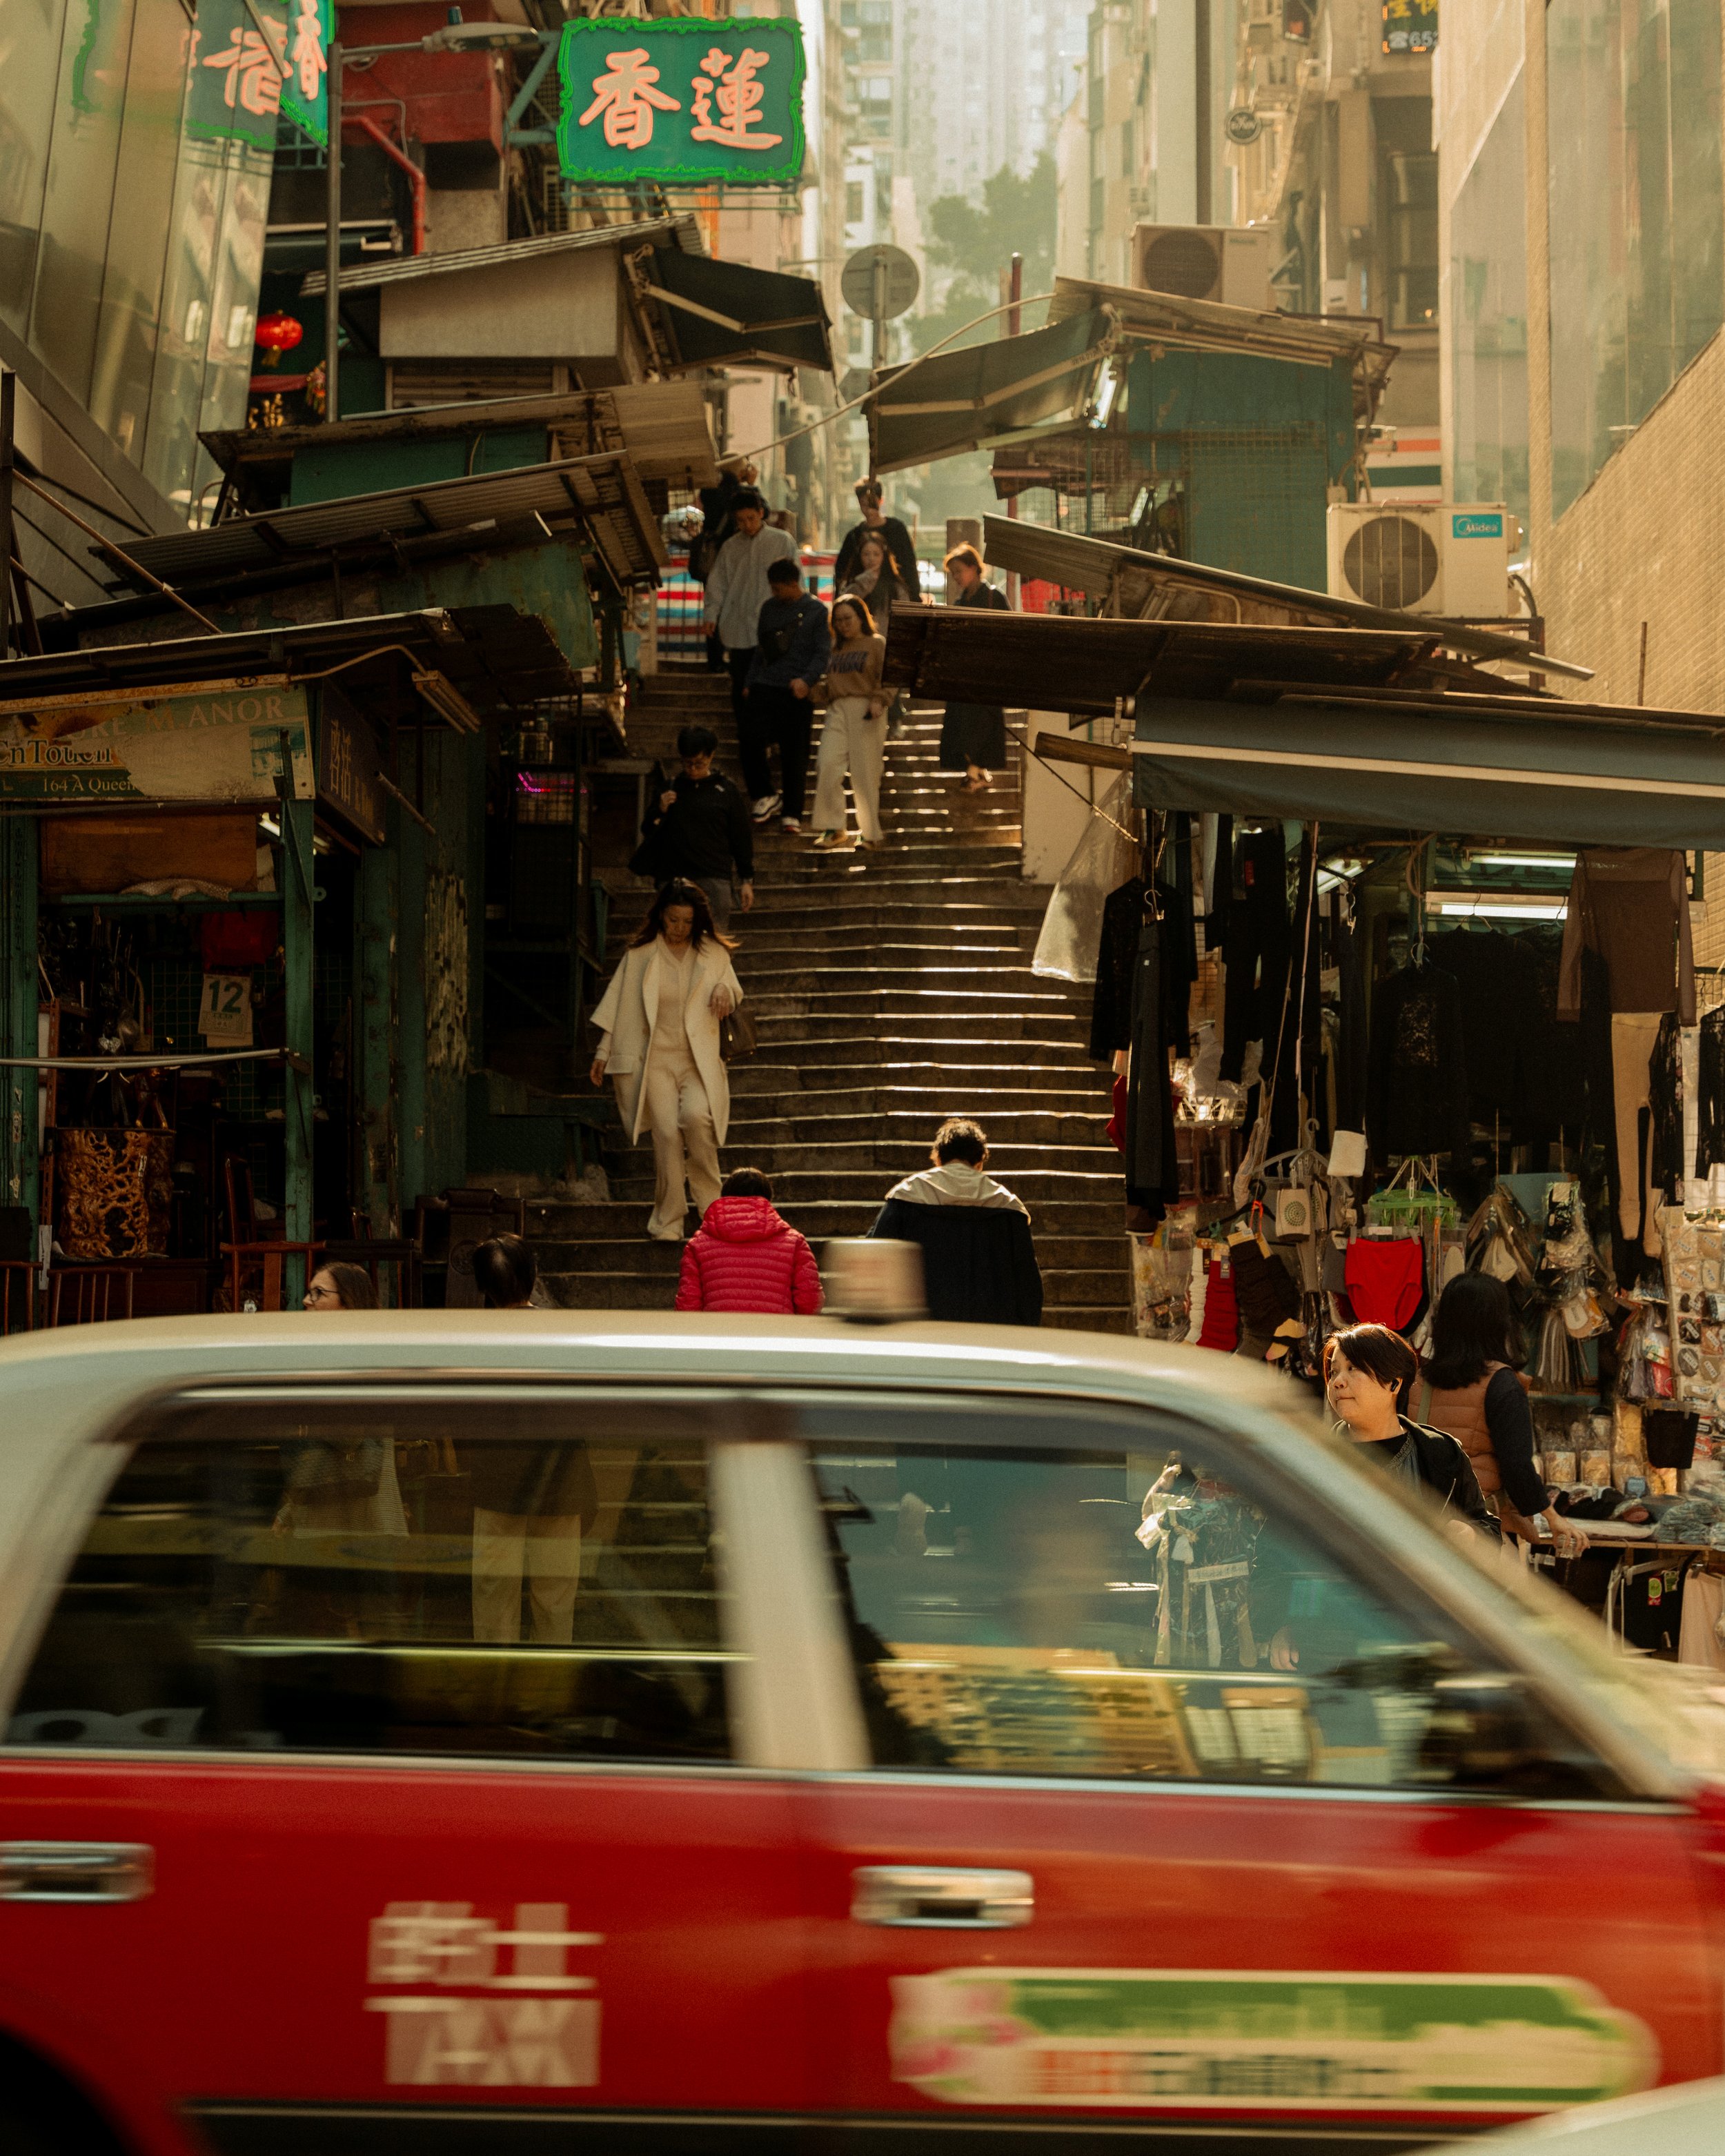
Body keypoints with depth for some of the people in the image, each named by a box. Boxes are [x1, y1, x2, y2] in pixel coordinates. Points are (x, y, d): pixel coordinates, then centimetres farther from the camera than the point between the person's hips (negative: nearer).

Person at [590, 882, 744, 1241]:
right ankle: (668, 1221, -5)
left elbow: (734, 992, 19)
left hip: (698, 1058, 0)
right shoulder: (640, 955, 5)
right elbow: (621, 1005, 11)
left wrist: (725, 989, -6)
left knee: (696, 1116, -25)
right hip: (655, 1057, 0)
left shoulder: (712, 954, 9)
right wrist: (604, 1052, 9)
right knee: (666, 1130, -13)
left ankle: (710, 1204, -7)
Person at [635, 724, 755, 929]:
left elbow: (742, 838, 10)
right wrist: (660, 811, -5)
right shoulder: (670, 788, 11)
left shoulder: (725, 791, 7)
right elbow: (648, 833, 16)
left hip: (715, 877, -2)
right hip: (673, 879, 2)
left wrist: (746, 881, 6)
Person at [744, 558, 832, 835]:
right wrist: (750, 683, 17)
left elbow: (822, 653, -4)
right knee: (751, 740, -12)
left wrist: (807, 680, -19)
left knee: (794, 754, -2)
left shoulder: (816, 612, 2)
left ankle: (792, 814, 5)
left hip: (797, 692, -4)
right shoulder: (769, 609, 16)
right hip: (764, 688, 4)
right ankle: (764, 795, 6)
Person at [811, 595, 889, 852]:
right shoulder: (836, 648, 21)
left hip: (866, 710, -4)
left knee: (865, 775, -3)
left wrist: (878, 700, -18)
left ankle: (870, 833, 7)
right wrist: (817, 690, 5)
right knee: (827, 766, -13)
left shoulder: (877, 644, 5)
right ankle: (833, 829, -6)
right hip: (837, 710, 4)